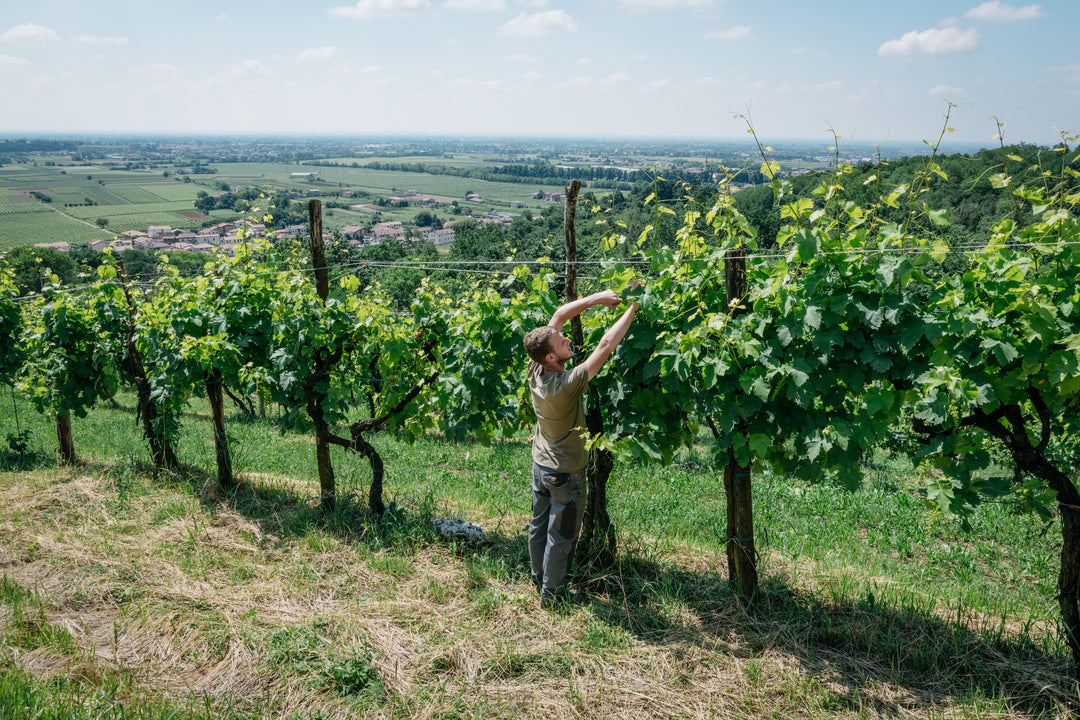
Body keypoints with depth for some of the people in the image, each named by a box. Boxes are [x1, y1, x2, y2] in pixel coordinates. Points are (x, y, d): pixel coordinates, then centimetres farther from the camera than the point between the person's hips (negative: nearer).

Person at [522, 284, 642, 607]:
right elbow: (606, 345, -34)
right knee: (561, 536, 11)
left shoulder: (535, 369, -15)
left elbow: (560, 314, -9)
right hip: (565, 473, -7)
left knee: (539, 526, 22)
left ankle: (538, 578, 40)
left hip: (540, 465, 7)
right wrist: (633, 306, -29)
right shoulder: (566, 385, -34)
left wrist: (595, 298, -16)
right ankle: (552, 592, 26)